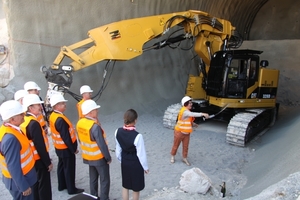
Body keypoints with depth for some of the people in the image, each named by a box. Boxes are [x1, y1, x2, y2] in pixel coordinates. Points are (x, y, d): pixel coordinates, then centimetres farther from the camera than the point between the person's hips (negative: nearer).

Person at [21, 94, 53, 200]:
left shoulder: (24, 120, 1)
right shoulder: (34, 123, -26)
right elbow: (40, 146, -24)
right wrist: (48, 162, -15)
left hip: (31, 159, 9)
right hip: (39, 160, -9)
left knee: (36, 185, 22)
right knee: (44, 186, 5)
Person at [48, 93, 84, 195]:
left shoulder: (53, 116, 1)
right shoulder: (60, 120, -30)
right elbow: (66, 137, -27)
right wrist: (73, 149, -16)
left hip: (59, 147, 9)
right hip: (66, 148, -9)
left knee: (62, 166, 22)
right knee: (69, 168, 5)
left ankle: (62, 185, 37)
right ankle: (71, 189, 19)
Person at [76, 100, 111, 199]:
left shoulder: (79, 123, -5)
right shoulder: (95, 126, -30)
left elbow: (80, 140, 7)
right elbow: (102, 145, -25)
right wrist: (108, 158, -12)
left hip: (88, 157, 8)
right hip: (99, 158, -8)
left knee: (93, 179, 22)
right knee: (105, 180, 9)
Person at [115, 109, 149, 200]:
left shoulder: (118, 132, -14)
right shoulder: (137, 136, -31)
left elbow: (118, 150, -1)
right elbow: (141, 154, -20)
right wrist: (145, 167, -3)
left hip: (124, 162, 5)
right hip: (136, 164, -5)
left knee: (125, 185, 23)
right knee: (136, 187, 18)